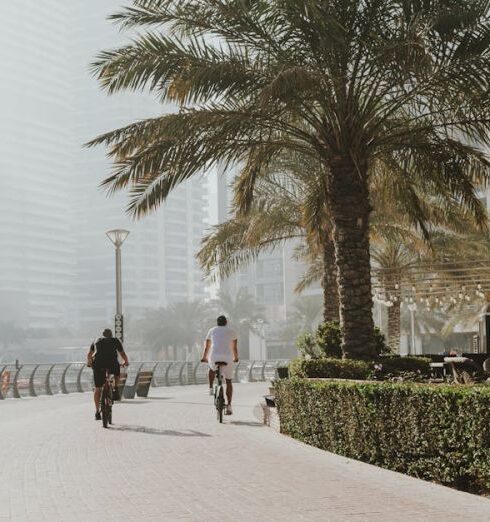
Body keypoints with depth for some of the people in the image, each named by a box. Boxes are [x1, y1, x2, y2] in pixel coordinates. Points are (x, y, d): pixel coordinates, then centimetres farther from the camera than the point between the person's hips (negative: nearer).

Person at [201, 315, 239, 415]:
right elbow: (234, 348, 24)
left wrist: (204, 357, 41)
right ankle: (229, 406, 2)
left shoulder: (212, 331, 19)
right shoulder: (231, 331, 18)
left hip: (214, 356, 0)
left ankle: (211, 388, 23)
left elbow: (207, 347, 25)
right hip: (227, 357, 0)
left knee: (212, 368, 36)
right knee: (228, 381, 10)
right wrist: (236, 357, 41)